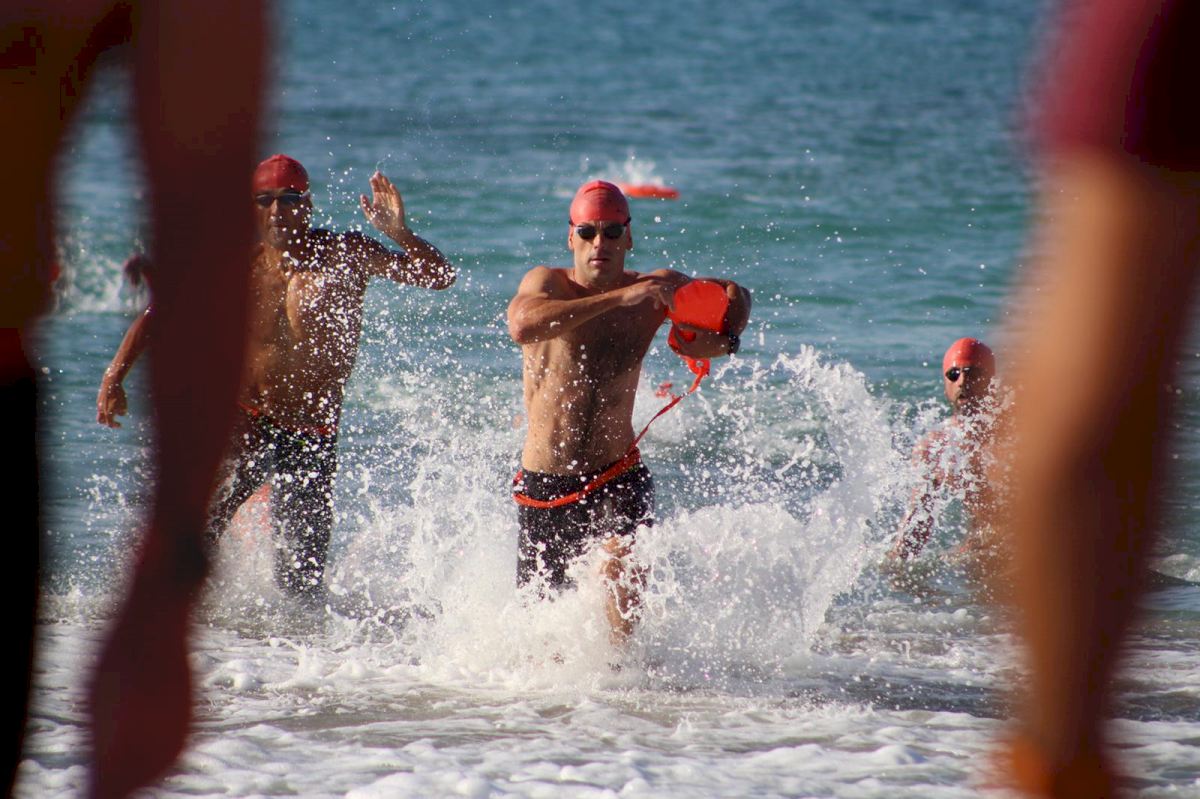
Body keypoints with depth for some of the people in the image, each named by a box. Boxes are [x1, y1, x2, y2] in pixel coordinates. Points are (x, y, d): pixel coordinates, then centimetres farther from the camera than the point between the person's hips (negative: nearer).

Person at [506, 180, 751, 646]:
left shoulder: (654, 290, -2)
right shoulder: (548, 283, -12)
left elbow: (734, 295, 12)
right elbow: (522, 325, -36)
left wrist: (724, 340, -13)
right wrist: (620, 298, -41)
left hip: (618, 476, 1)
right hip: (544, 483, -1)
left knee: (622, 562, -30)